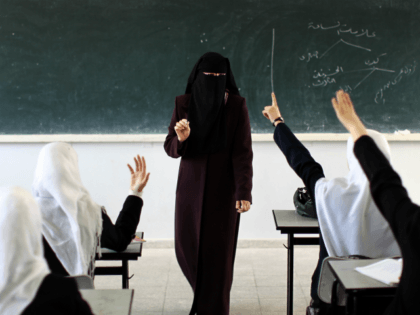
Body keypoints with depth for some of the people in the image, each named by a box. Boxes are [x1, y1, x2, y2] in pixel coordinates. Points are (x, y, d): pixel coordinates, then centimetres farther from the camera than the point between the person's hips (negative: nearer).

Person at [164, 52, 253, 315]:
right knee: (187, 246, 10)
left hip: (223, 190, -3)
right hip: (191, 187, 3)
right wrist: (180, 138, -24)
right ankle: (204, 292, 38)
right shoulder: (183, 104, -1)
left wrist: (244, 192, -20)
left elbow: (243, 153, -12)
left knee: (218, 250, -1)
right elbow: (171, 149, -1)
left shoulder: (237, 106, -7)